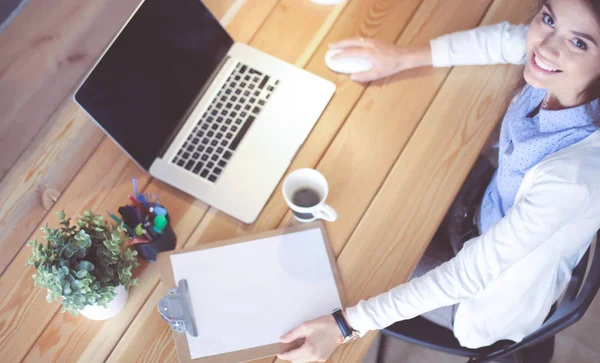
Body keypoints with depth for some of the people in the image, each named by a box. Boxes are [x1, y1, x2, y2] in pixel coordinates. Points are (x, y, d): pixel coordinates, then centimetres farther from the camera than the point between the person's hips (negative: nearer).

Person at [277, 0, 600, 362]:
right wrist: (403, 57, -7)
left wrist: (347, 324, -33)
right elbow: (502, 39, -2)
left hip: (499, 295, -5)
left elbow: (469, 276, -35)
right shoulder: (557, 71, -25)